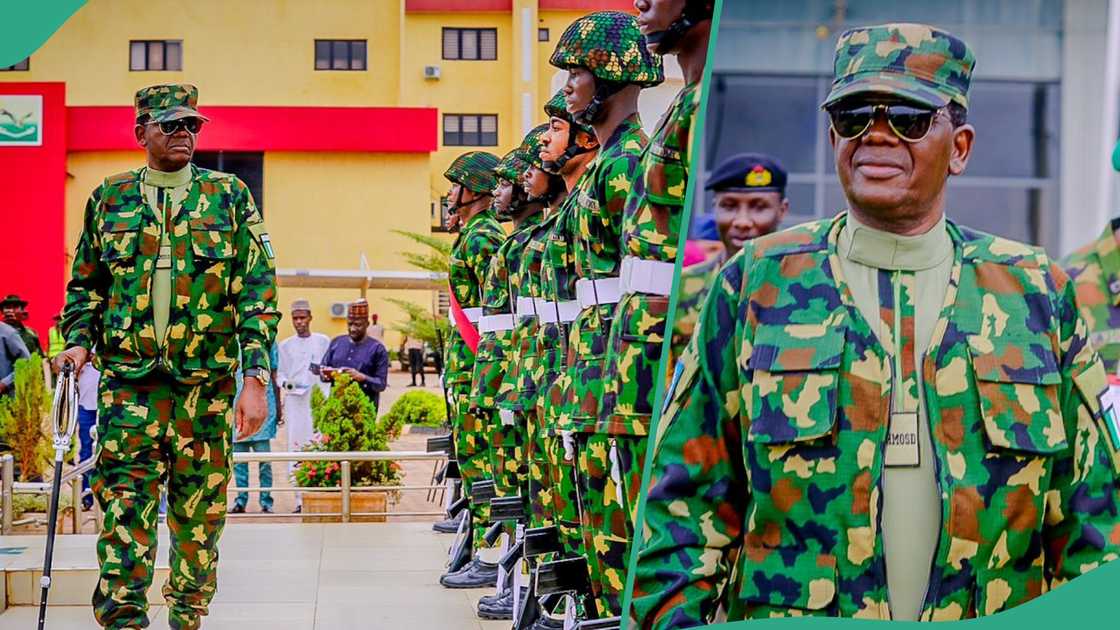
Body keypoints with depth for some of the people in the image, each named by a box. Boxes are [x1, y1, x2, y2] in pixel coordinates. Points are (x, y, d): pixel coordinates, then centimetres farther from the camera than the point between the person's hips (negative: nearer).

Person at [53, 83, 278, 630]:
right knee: (124, 506, -9)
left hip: (208, 380, 0)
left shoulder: (229, 196, 6)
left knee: (200, 512, 6)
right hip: (129, 378, 0)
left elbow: (258, 290, 2)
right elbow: (84, 284, 18)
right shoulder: (109, 199, 10)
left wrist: (256, 377, -6)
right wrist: (77, 340, -1)